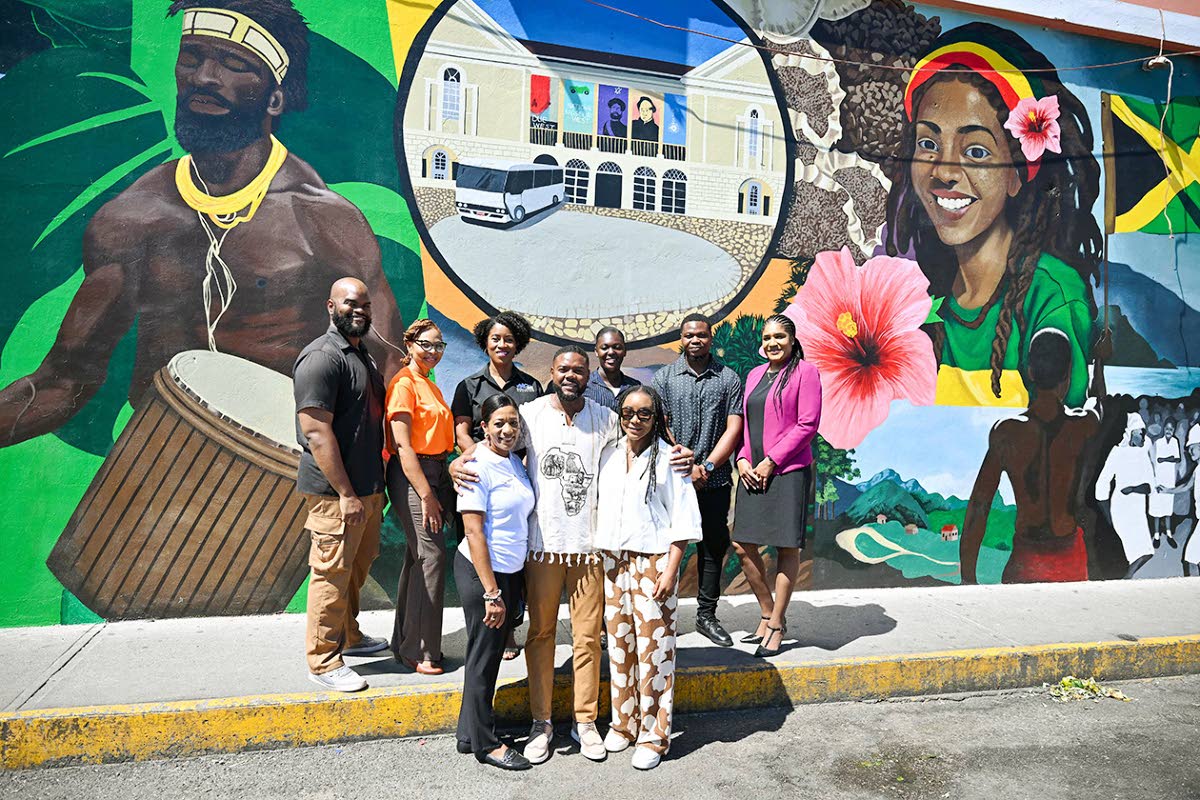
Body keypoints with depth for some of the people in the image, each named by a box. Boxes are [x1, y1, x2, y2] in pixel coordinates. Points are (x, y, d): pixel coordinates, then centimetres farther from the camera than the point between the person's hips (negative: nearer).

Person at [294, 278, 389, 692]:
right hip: (336, 492, -9)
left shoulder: (363, 355, 16)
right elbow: (316, 432, -22)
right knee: (332, 574, 0)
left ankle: (348, 636, 38)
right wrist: (346, 494, -22)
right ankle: (324, 662, 12)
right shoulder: (321, 358, -15)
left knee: (357, 568, 20)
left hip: (367, 486, 10)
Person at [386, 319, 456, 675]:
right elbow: (402, 445, -16)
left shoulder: (430, 386, 19)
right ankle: (419, 650, -1)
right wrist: (426, 495, -19)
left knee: (419, 556, 12)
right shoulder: (404, 384, -10)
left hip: (433, 474, 9)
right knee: (431, 555, -10)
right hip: (411, 476, -9)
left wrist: (441, 488, 16)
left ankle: (406, 642, 22)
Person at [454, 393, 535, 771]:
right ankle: (485, 743, 21)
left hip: (510, 572, 8)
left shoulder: (514, 462, 7)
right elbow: (474, 532, -19)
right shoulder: (479, 467, -17)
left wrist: (507, 588, 13)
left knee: (492, 652, 16)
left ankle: (469, 733, 31)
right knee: (483, 655, 5)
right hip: (482, 572, -8)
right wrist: (491, 592, -19)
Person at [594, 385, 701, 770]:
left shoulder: (668, 459, -7)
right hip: (613, 560, 5)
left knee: (653, 650, 0)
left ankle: (653, 735, 13)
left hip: (653, 561, -5)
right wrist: (600, 558, 10)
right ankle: (624, 723, 28)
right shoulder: (609, 454, 7)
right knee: (618, 644, 12)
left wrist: (671, 569, -12)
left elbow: (683, 520, -7)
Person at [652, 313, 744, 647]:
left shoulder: (728, 379, 7)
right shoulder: (664, 377, 5)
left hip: (715, 479, 1)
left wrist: (707, 466, -10)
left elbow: (733, 429, 0)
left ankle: (706, 614, 21)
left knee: (714, 545, 8)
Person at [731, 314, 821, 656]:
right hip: (752, 473, 6)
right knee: (743, 546, 5)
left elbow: (807, 425, -10)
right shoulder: (755, 375, 16)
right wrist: (743, 460, 2)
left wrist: (771, 462, -13)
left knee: (787, 548, 1)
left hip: (788, 471, -6)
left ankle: (776, 625, 14)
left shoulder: (804, 372, -3)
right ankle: (768, 614, 24)